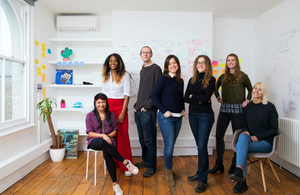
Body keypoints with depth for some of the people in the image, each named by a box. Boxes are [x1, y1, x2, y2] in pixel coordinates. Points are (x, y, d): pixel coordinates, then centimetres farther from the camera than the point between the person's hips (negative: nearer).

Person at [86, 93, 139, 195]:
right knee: (102, 143, -39)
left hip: (108, 141, 1)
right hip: (95, 141, -1)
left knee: (106, 154, -34)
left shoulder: (111, 115, 11)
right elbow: (90, 133, -1)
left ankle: (115, 184, -27)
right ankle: (125, 162, -33)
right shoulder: (90, 116, 5)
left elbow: (114, 131, 10)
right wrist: (103, 135, -15)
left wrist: (108, 136, -11)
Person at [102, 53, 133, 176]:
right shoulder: (105, 75, 13)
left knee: (122, 136, -3)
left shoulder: (125, 75, -2)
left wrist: (122, 113, -12)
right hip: (107, 107, 4)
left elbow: (127, 95, -6)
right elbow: (103, 93, 17)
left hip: (120, 107, -4)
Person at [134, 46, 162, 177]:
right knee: (142, 139, 16)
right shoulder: (142, 70, 18)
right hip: (139, 110, 8)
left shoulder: (156, 69, -6)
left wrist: (147, 105, -14)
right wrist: (136, 105, 12)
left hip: (148, 111, -8)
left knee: (149, 140, 0)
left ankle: (151, 167, 13)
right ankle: (145, 161, 32)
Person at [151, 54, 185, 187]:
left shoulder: (180, 81, 11)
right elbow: (154, 96, -11)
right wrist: (164, 111, -15)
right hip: (166, 117, -6)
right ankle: (169, 172, 18)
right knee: (169, 145, -3)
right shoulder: (163, 79, -7)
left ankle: (167, 170, 31)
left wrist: (183, 109, 8)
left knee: (171, 144, 14)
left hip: (178, 117, 6)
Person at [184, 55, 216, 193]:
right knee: (199, 146, 15)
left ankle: (203, 180, 6)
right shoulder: (192, 80, 10)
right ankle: (200, 173, 29)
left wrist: (193, 97, -6)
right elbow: (186, 98, 2)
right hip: (193, 115, 5)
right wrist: (199, 100, -11)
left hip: (205, 116, -5)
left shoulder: (211, 79, -4)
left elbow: (206, 97, -17)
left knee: (202, 147, -6)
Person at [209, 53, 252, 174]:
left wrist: (247, 100, -2)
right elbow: (215, 87, 25)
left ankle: (235, 164, 22)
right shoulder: (223, 77, 9)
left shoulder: (242, 76, -1)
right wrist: (218, 97, 12)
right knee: (219, 135, 1)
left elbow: (250, 89, 10)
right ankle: (219, 164, 13)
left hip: (237, 109, -3)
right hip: (224, 108, 4)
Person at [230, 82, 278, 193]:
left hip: (266, 142, -4)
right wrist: (245, 131, -6)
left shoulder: (270, 107, -2)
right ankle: (240, 170, -40)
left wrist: (258, 137, -14)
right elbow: (244, 125, 17)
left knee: (240, 146, -31)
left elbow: (274, 129, -3)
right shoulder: (247, 107, 10)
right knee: (242, 136, -33)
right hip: (250, 139, 4)